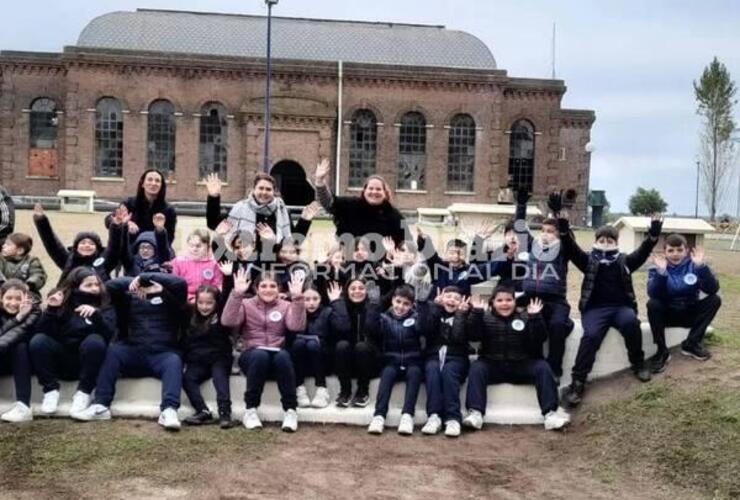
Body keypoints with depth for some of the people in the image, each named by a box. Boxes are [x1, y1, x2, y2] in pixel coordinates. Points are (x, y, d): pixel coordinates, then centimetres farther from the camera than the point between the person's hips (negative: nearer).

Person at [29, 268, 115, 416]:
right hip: (62, 362, 1)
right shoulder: (61, 303, 3)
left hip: (87, 363, -1)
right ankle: (51, 390, -12)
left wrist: (96, 315, -35)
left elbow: (109, 335, -19)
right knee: (38, 341, -23)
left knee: (95, 340, -31)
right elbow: (41, 332, -7)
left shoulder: (105, 307, 1)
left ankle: (84, 392, -19)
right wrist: (51, 310, -20)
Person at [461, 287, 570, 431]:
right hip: (493, 366, 0)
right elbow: (472, 335, -9)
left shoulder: (525, 318, 10)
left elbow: (539, 339, -4)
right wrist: (476, 313, -20)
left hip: (522, 367, 1)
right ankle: (475, 413, -37)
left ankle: (550, 413, -28)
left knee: (543, 367, -23)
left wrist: (536, 317, -18)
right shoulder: (485, 319, 9)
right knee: (477, 367, -28)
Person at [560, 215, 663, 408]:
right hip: (595, 308, -1)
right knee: (591, 335, -29)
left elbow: (643, 251, 2)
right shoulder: (589, 260, 11)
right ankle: (578, 382, -30)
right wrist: (563, 228, -20)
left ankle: (638, 363, -9)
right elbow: (571, 248, -3)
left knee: (630, 322, -33)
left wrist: (654, 234, -15)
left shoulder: (625, 261, 15)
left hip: (621, 307, 1)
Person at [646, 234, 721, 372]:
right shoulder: (658, 268, -8)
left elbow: (712, 289, -20)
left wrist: (701, 266, -32)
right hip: (667, 314, -2)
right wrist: (661, 272, -40)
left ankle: (691, 344, -11)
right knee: (653, 304, -31)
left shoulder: (694, 265, -5)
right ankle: (662, 351, -20)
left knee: (714, 300, -20)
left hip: (690, 314, 2)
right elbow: (653, 294, -27)